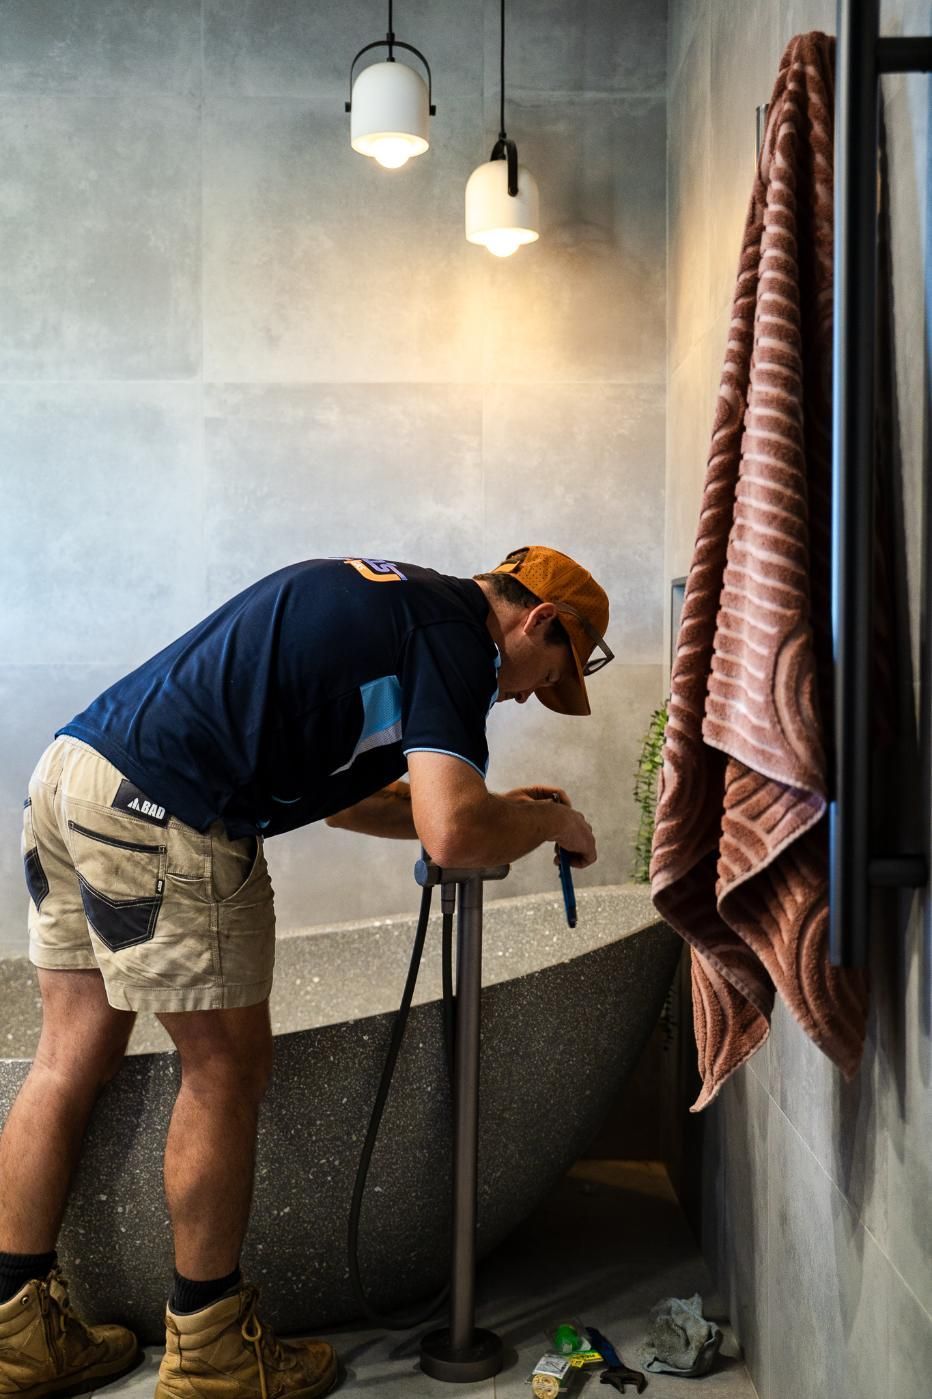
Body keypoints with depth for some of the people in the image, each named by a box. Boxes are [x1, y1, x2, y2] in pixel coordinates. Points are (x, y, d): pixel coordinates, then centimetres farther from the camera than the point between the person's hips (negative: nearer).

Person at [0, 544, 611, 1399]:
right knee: (227, 1068, 5)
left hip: (71, 764, 10)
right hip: (162, 811, -10)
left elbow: (337, 792, 29)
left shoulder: (396, 599, 24)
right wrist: (549, 821, 2)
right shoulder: (458, 634, -5)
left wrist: (496, 814, 26)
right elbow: (452, 835, -19)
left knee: (73, 1056, 15)